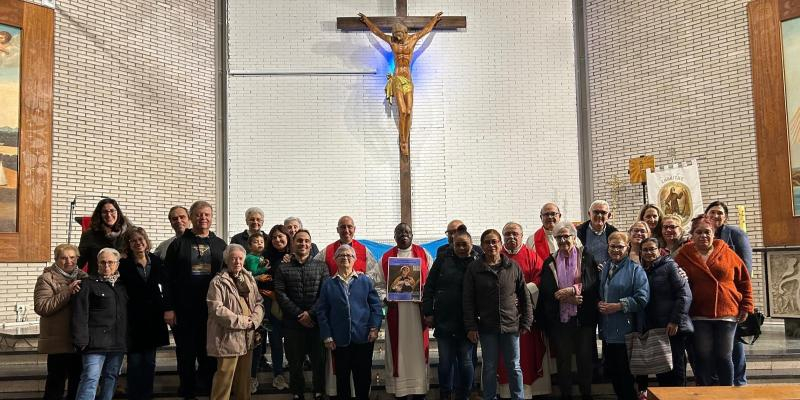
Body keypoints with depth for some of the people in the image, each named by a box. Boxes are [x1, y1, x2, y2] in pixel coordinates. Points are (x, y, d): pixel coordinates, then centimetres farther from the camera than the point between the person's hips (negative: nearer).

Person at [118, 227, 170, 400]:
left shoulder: (156, 261, 5)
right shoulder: (124, 265, -5)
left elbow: (167, 284, 9)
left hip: (153, 318, 3)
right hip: (134, 319, -3)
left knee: (149, 361, 10)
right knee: (135, 361, 2)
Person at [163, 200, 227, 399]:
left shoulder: (220, 245, 10)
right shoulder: (179, 244, 3)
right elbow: (169, 278, 0)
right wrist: (168, 308, -7)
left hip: (212, 309, 2)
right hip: (184, 310, -1)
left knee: (209, 353, 4)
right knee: (186, 353, 7)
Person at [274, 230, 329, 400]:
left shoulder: (321, 266, 8)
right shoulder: (283, 269, 8)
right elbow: (281, 295, -2)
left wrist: (311, 314, -11)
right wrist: (299, 315, -11)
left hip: (316, 322, 0)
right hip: (293, 324, 0)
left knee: (319, 360, 0)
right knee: (295, 362, 6)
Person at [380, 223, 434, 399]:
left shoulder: (423, 254, 8)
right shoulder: (386, 257, 9)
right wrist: (386, 298, -10)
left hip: (417, 310, 0)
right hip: (395, 310, 0)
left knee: (418, 350, 1)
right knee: (398, 350, 1)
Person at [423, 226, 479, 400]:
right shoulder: (443, 260, 4)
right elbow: (429, 287, 5)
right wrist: (428, 312, 0)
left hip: (467, 322, -1)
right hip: (444, 320, 1)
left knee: (465, 361, 5)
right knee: (445, 361, 7)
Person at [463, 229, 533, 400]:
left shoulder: (513, 266, 2)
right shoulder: (474, 269, 0)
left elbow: (525, 296, 6)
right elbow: (468, 300, -1)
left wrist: (526, 322, 3)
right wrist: (470, 326, -6)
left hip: (511, 325, 1)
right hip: (486, 327, 0)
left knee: (514, 367, 7)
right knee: (490, 368, 8)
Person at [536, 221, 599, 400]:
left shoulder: (587, 258, 2)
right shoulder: (550, 262, 8)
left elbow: (593, 284, -8)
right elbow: (546, 289, -3)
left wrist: (571, 290, -18)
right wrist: (568, 298, -16)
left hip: (583, 316, -1)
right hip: (559, 317, 2)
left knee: (585, 358, 6)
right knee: (562, 359, 8)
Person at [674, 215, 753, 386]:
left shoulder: (727, 254, 3)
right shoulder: (683, 256, 1)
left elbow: (744, 281, 8)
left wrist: (746, 306, 4)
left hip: (727, 314, 1)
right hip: (699, 316, 0)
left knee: (724, 357, 5)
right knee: (703, 358, 2)